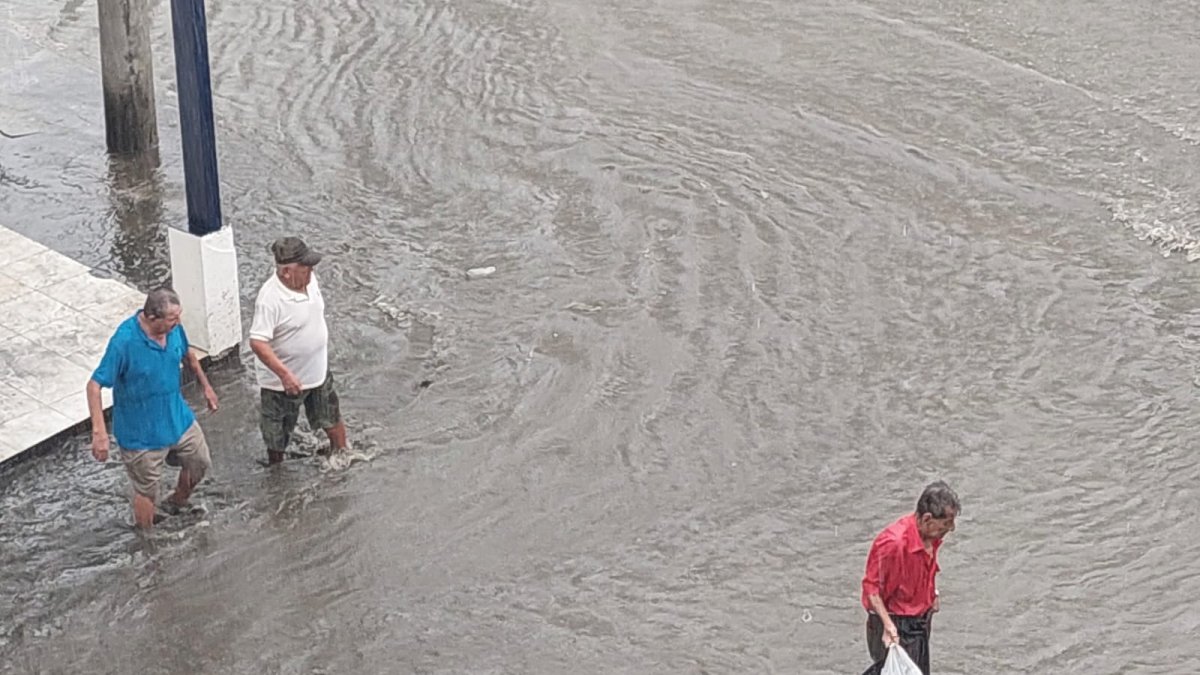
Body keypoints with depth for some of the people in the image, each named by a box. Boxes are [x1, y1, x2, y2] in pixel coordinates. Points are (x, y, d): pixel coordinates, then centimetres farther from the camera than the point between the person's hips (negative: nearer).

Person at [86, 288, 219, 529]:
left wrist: (205, 386, 23)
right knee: (146, 493, 10)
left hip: (178, 419, 7)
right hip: (142, 434, -6)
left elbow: (187, 354, 12)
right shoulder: (124, 342, -31)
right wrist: (99, 432, -34)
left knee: (199, 463, 23)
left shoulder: (173, 328, -11)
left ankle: (177, 505, 53)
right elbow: (94, 386, -27)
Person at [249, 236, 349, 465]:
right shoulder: (270, 298, -32)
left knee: (332, 420, 24)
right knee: (277, 434, 15)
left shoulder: (309, 279, -8)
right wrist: (285, 374, -38)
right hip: (283, 380, -7)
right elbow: (258, 342, -33)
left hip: (318, 371, 7)